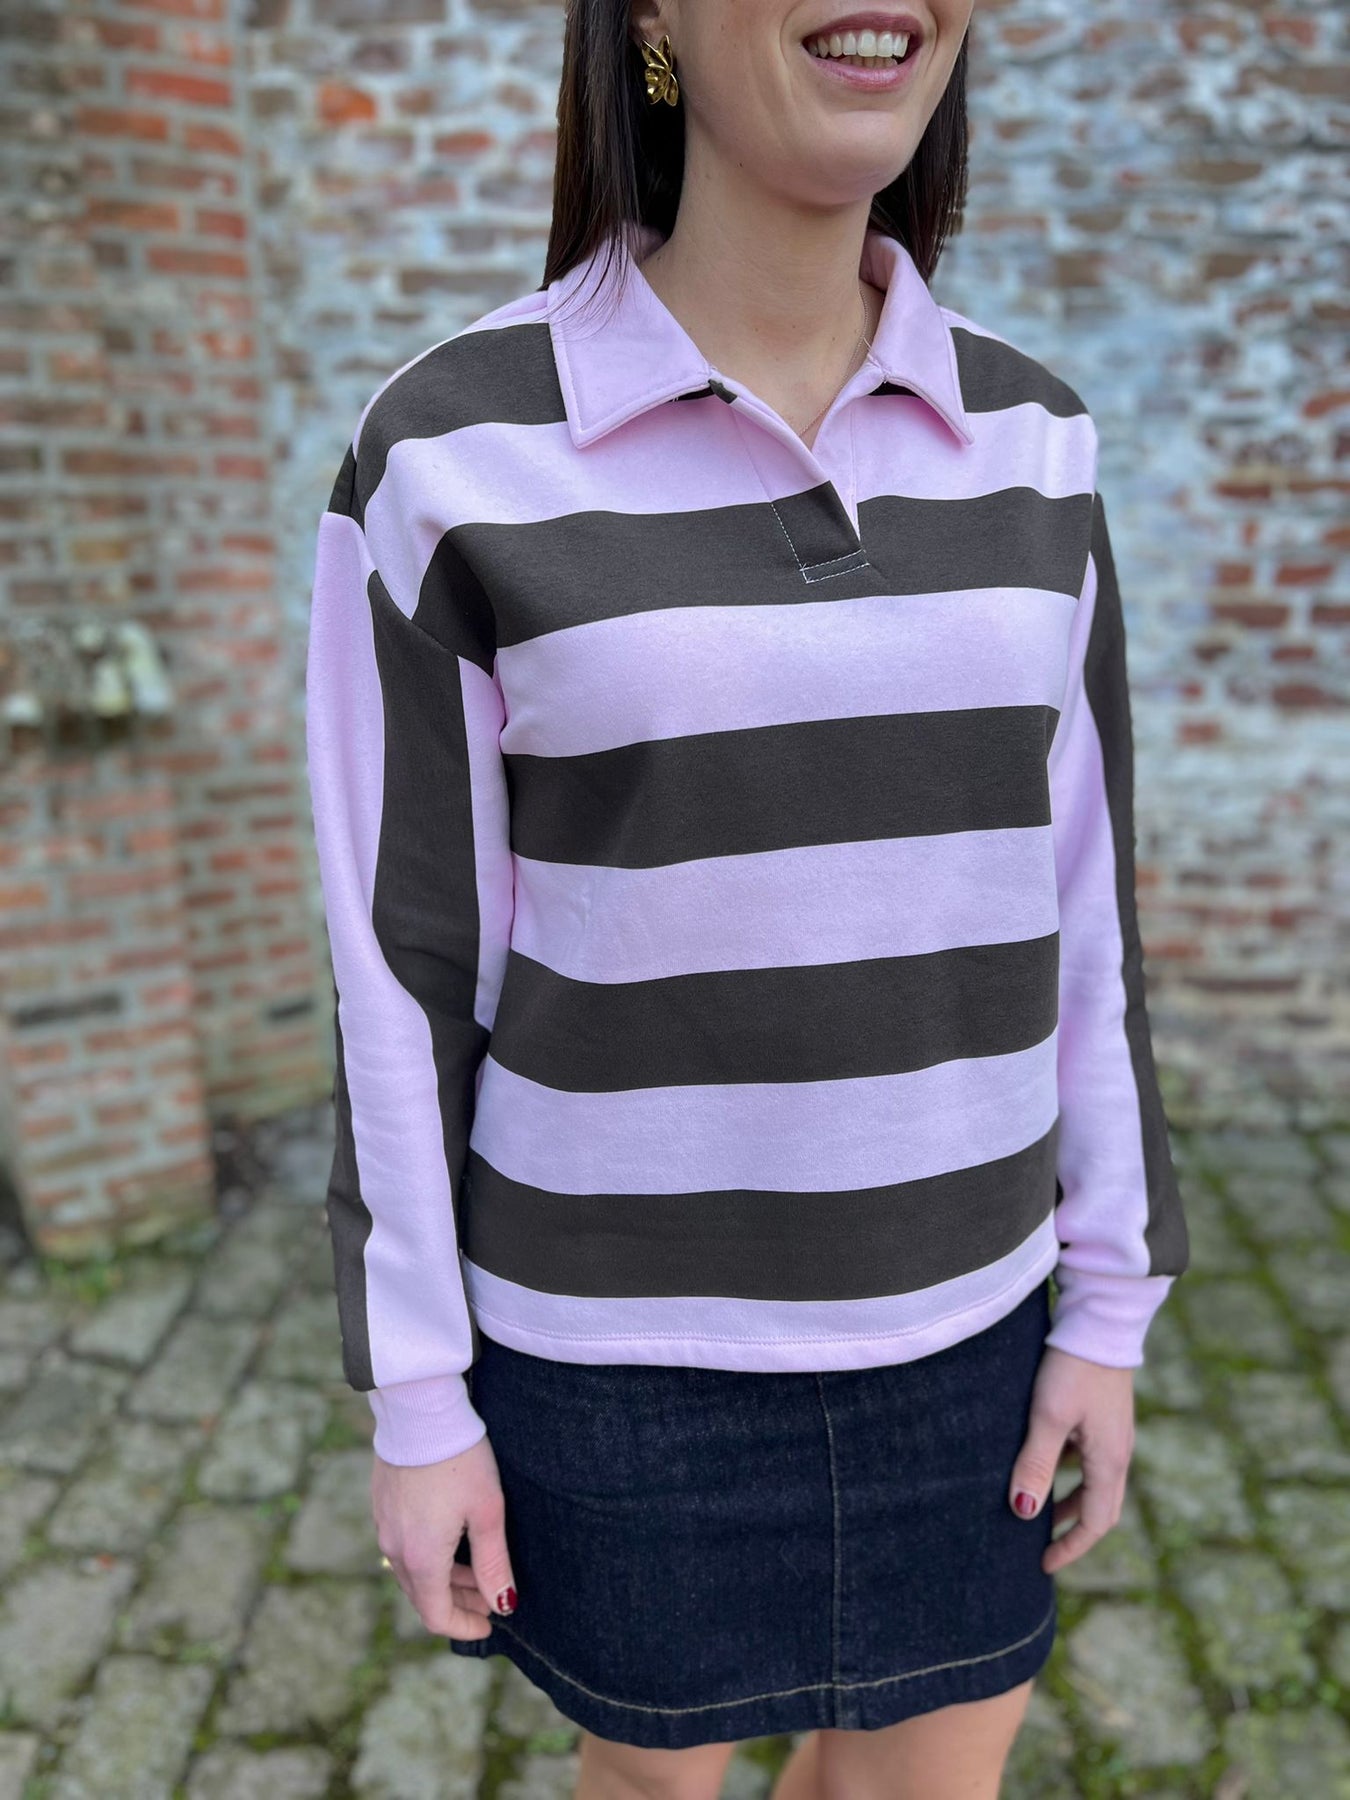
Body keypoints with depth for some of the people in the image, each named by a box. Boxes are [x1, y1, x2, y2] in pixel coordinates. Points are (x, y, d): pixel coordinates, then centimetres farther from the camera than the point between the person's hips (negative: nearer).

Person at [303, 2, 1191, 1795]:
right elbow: (407, 952, -9)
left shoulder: (1025, 440, -1)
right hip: (621, 1320, -3)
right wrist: (415, 1399, -4)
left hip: (939, 1301, 4)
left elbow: (1064, 891, 2)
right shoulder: (451, 454, -13)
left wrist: (1106, 1307, 4)